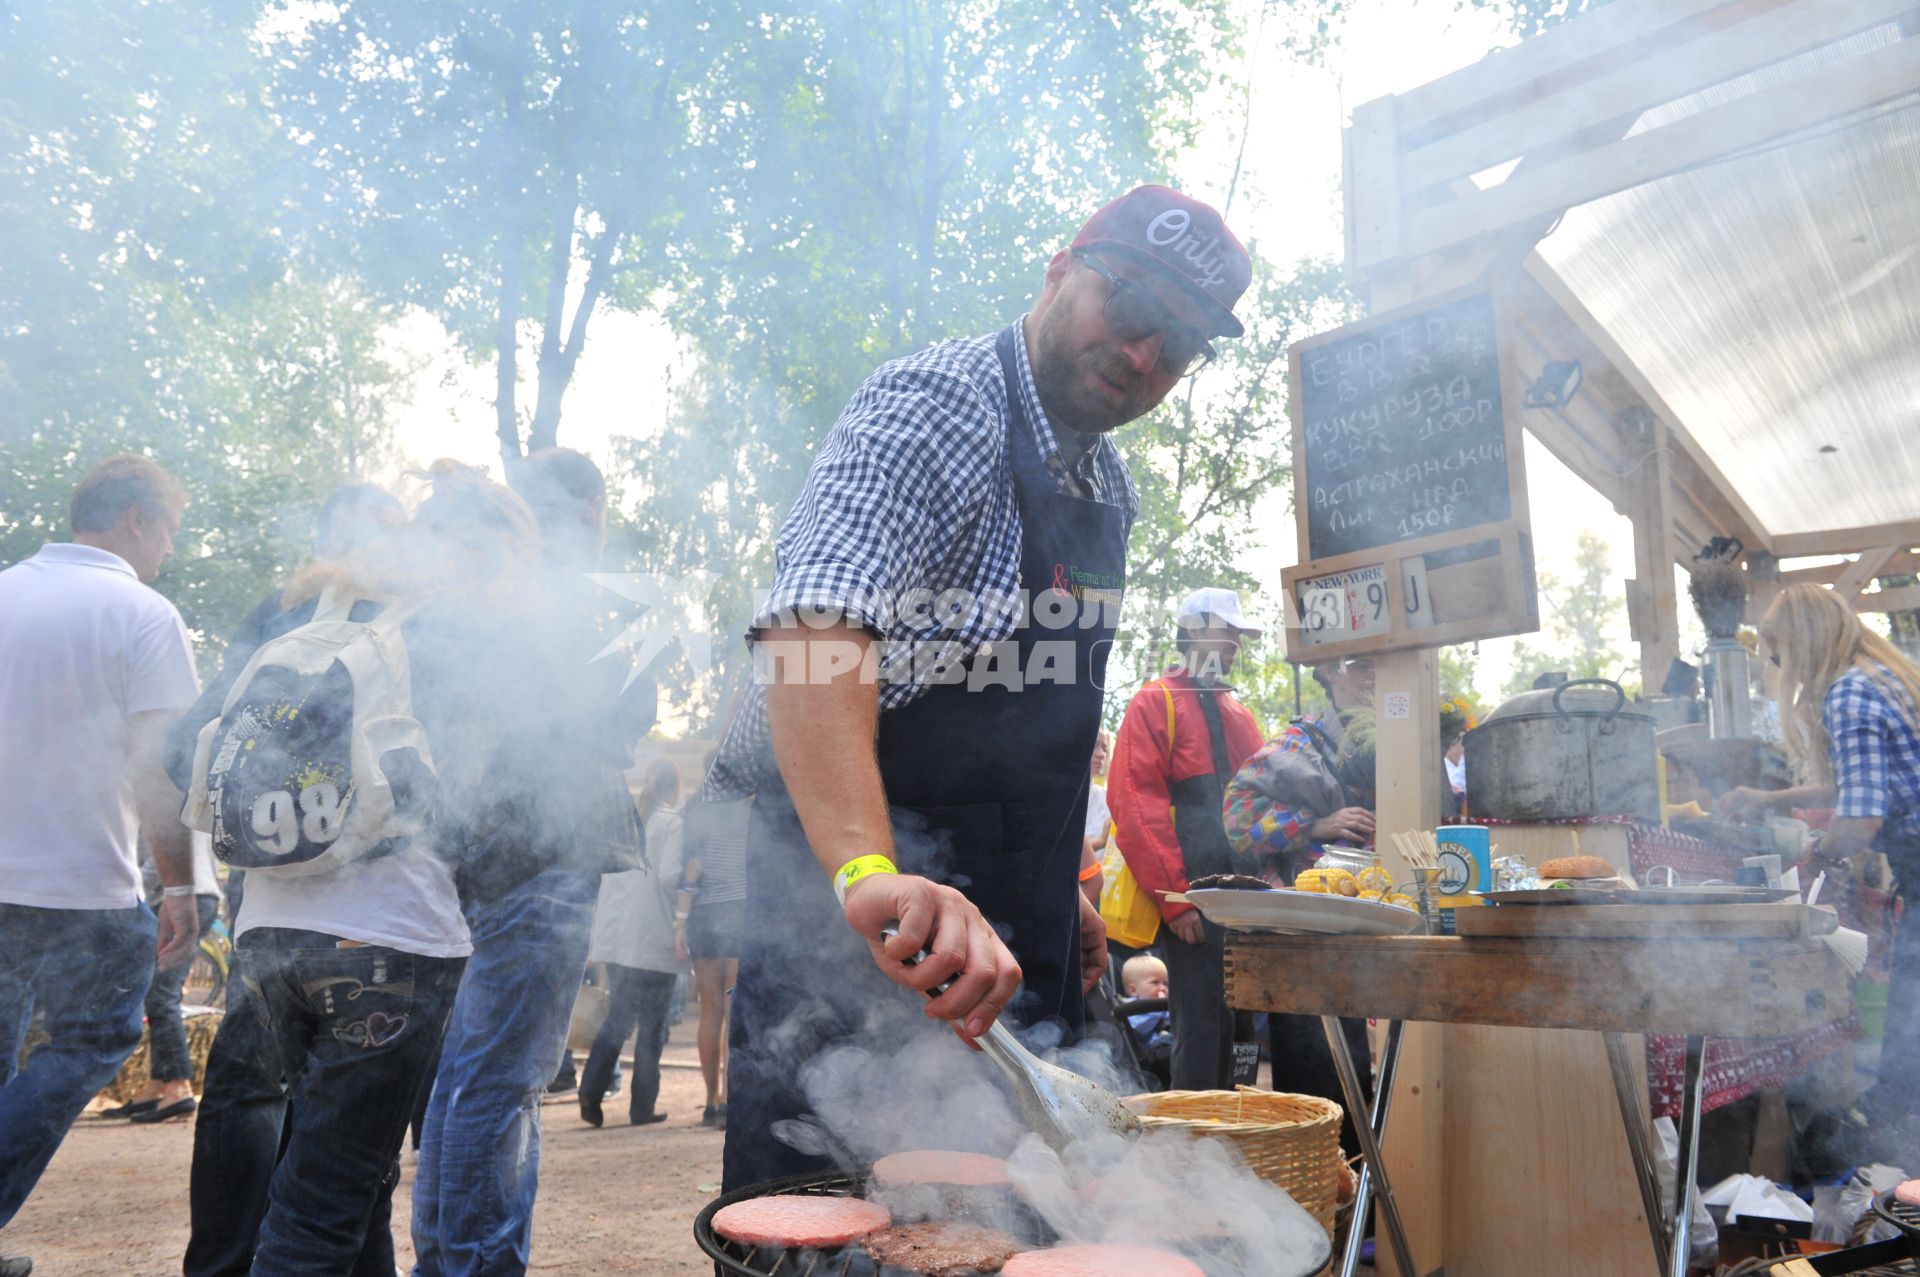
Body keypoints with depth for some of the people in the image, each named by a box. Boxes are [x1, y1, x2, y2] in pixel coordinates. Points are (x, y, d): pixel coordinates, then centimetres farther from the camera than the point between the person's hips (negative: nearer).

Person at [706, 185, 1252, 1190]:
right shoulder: (936, 410, -16)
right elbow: (813, 629, -34)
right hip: (849, 918, -8)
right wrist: (871, 870, -47)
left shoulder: (1107, 486, 13)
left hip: (1003, 934, 9)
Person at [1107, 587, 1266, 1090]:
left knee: (1238, 1019, 10)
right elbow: (1135, 808, -11)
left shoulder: (1238, 713, 21)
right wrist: (1174, 899, -16)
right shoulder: (1154, 704, -2)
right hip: (1192, 899, -7)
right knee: (1201, 1021, -5)